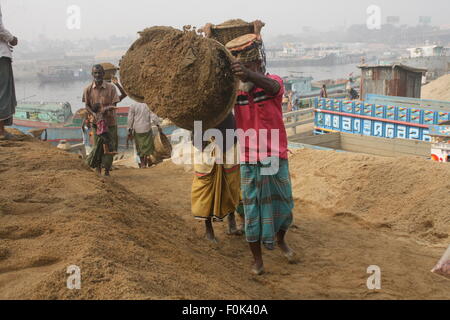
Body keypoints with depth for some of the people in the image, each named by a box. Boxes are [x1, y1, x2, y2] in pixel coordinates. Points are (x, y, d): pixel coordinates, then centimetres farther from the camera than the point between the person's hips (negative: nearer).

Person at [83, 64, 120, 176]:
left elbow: (113, 105, -9)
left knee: (109, 146, 3)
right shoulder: (88, 89, -3)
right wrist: (94, 113, -18)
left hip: (110, 122, -1)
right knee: (97, 146, 6)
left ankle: (107, 170, 15)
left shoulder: (111, 88, -8)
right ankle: (98, 170, 18)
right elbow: (87, 105, 2)